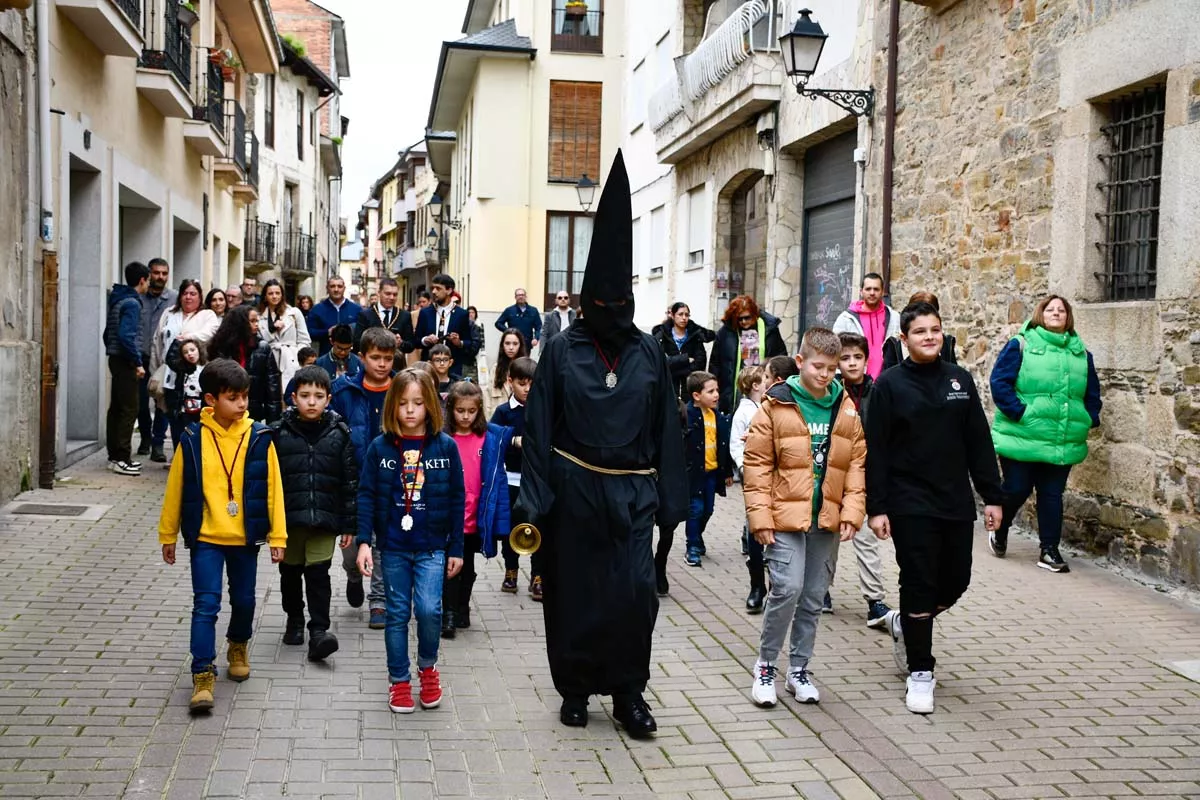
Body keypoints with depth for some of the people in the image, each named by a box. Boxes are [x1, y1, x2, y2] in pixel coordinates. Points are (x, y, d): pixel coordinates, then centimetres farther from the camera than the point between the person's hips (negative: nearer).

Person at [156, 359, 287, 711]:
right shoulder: (192, 439, -7)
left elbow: (273, 489, -2)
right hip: (205, 537, -1)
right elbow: (175, 489, 2)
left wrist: (277, 536, -1)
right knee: (206, 605, -6)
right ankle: (203, 674, 0)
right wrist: (168, 535, 7)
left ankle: (238, 647, 42)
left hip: (245, 538, 2)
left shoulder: (259, 438, -6)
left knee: (243, 600, 15)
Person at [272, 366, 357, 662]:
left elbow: (350, 481, 1)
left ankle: (318, 631, -2)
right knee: (291, 572, 15)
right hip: (288, 518, 2)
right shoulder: (280, 433, -3)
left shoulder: (339, 434, -2)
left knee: (318, 573, -6)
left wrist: (350, 524, -1)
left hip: (325, 518, -1)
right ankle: (294, 619, 35)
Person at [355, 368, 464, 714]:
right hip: (392, 546, 1)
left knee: (429, 609, -12)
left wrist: (456, 548, 2)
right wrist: (364, 541, -9)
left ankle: (427, 666, 15)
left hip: (432, 547, -1)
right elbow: (366, 495, 0)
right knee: (397, 614, 8)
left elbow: (457, 499, 2)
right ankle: (399, 680, 22)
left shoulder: (445, 446, -2)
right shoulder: (380, 447, -1)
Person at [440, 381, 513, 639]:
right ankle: (448, 615, 12)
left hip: (475, 518, 2)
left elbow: (496, 479, -2)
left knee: (468, 568, 17)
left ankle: (462, 610, 32)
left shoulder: (491, 439, -3)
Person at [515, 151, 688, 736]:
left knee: (636, 593, -4)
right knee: (573, 593, 9)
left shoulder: (648, 353, 5)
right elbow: (539, 426, -2)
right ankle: (575, 689, 27)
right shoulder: (562, 351, -1)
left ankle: (629, 693, 14)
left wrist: (670, 497, 3)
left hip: (631, 491, 1)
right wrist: (534, 497, -9)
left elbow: (666, 427, 6)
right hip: (574, 489, -1)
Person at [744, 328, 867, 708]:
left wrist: (852, 511, -2)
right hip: (785, 517, -4)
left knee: (813, 598, 10)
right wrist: (760, 516, -11)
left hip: (826, 520, 4)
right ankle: (765, 666, 6)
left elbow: (857, 463, 8)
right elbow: (757, 463, -5)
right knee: (787, 589, -13)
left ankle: (798, 669, 25)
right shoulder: (777, 405, -5)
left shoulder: (846, 410, 6)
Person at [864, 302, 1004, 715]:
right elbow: (875, 451, -6)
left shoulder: (960, 380, 7)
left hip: (956, 503, 4)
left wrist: (992, 496, 5)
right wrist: (876, 507, -10)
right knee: (919, 585, -1)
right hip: (910, 506, -4)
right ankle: (920, 672, 13)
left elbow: (979, 443, 9)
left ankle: (904, 622, 38)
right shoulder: (889, 384, -4)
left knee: (955, 581, 10)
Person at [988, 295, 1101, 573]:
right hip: (1022, 439, -4)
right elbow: (1000, 382, -9)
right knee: (1016, 490, 2)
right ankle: (999, 532, 29)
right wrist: (1018, 412, -16)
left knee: (1052, 495, 7)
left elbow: (1091, 393, 19)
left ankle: (1049, 550, 15)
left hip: (1063, 443, 4)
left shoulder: (1081, 353, 12)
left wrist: (1089, 420, 6)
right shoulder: (1021, 345, -4)